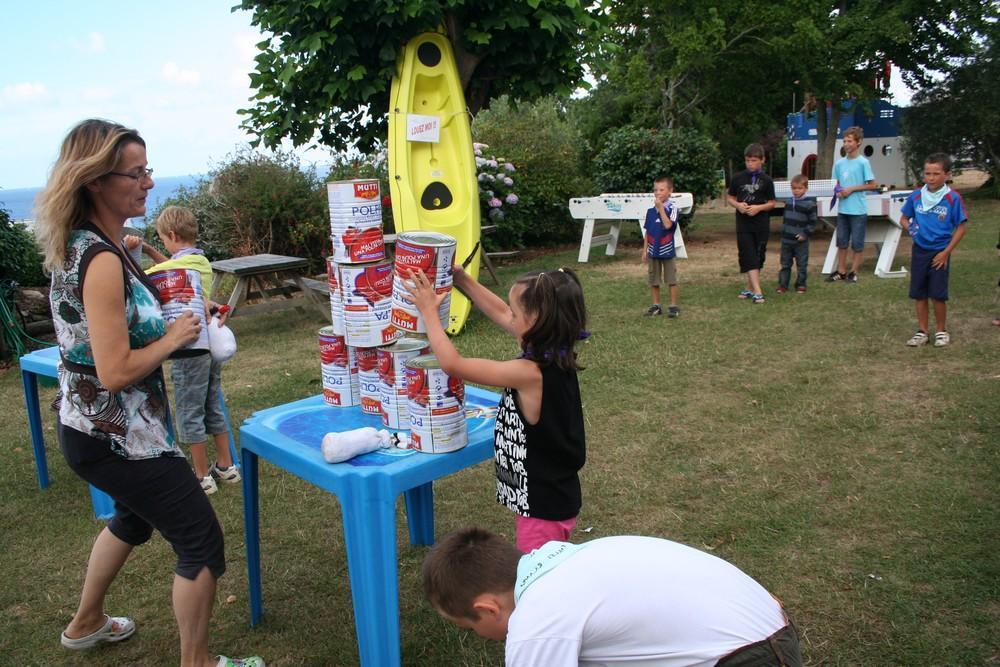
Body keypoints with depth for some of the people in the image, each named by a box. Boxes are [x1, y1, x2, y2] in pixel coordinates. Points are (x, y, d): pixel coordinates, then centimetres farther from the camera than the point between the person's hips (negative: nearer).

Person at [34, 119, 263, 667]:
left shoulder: (79, 246, 4)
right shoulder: (103, 261, -25)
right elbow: (115, 372, -28)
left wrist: (167, 317, 7)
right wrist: (173, 338, -14)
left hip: (89, 427, 10)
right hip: (116, 437, -10)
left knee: (135, 515, 33)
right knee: (201, 541, 2)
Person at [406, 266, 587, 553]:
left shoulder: (529, 373, -28)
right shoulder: (556, 357, -4)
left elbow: (452, 364, -24)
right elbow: (499, 313, 9)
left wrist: (429, 311, -13)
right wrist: (461, 279, 6)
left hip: (543, 506, -9)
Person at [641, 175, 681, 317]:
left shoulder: (672, 209, -10)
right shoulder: (650, 210, 3)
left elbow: (668, 225, -26)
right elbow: (647, 232, 9)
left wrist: (661, 208, -23)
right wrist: (645, 250, 7)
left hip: (667, 251, -4)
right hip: (653, 252, 4)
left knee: (671, 280, 2)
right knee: (654, 281, 11)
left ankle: (673, 306, 11)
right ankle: (656, 305, 22)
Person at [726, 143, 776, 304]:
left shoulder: (766, 180, 0)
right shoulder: (738, 178, 2)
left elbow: (772, 203, 3)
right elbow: (729, 198, 10)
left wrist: (759, 208, -15)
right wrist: (737, 205, -10)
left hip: (761, 225, 0)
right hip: (743, 225, 0)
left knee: (758, 257, 6)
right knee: (749, 258, -7)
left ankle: (750, 288, 19)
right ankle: (757, 291, -11)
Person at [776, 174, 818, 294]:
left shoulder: (809, 204, -8)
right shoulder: (788, 202, 8)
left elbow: (812, 222, -6)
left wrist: (805, 234, -14)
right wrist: (783, 232, 12)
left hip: (800, 241, -4)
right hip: (786, 240, 5)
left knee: (802, 265, 6)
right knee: (785, 264, 10)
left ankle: (800, 285, 16)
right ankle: (782, 285, 17)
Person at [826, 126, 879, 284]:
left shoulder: (863, 162, -8)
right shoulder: (839, 163, 6)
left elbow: (872, 185, -7)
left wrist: (852, 189, -14)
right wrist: (838, 192, -6)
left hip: (858, 210, -5)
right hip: (842, 209, 5)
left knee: (857, 244, 3)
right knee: (841, 242, 11)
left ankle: (854, 272, 11)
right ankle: (841, 271, 20)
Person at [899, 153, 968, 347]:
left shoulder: (953, 198, -11)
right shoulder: (915, 196, -1)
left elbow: (960, 228, -6)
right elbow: (904, 218, 12)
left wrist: (946, 252, -10)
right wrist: (909, 227, -10)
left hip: (939, 253, -3)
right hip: (919, 251, 3)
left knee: (937, 294, 0)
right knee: (919, 294, 8)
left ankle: (942, 331, 19)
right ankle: (922, 331, 21)